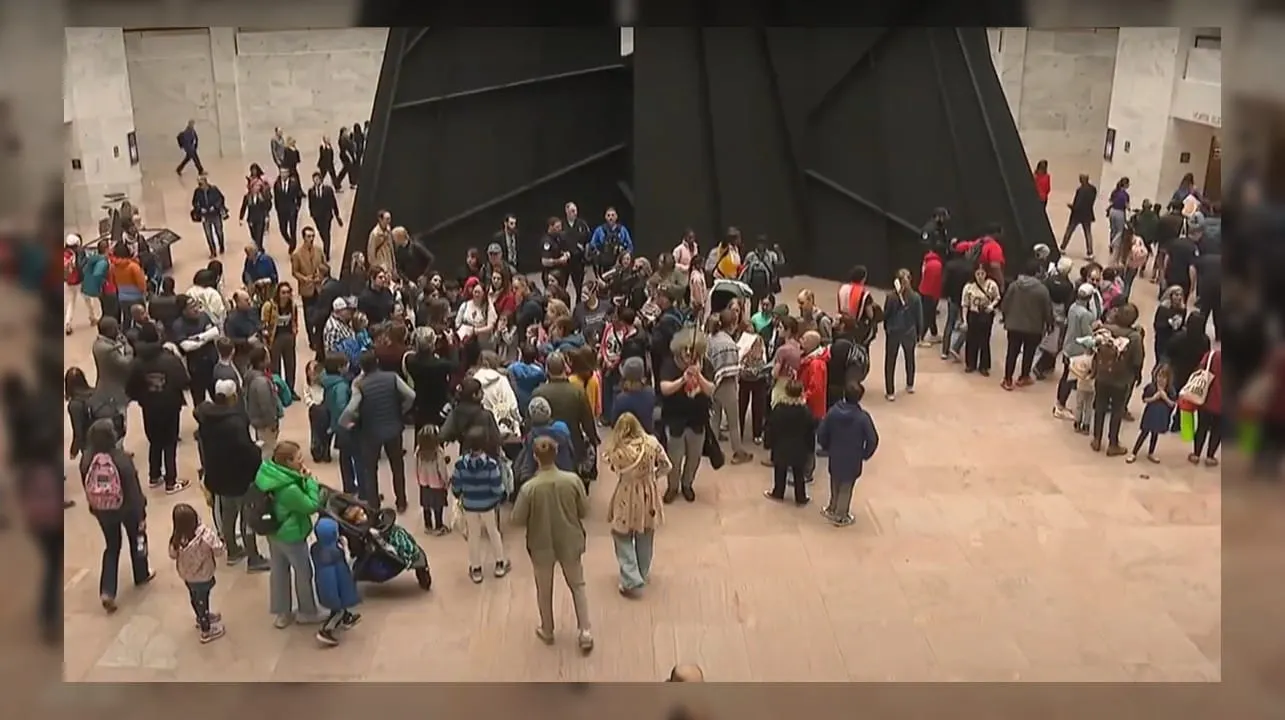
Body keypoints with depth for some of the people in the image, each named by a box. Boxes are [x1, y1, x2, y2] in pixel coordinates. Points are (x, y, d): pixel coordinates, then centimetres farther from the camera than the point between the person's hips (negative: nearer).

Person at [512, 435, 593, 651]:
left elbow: (518, 520, -12)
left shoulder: (529, 488, -23)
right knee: (577, 586, 21)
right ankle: (585, 632, 20)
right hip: (570, 543, 1)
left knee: (544, 590, 21)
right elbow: (584, 512, -7)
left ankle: (547, 631, 38)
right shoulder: (573, 480, -19)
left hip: (541, 546, -1)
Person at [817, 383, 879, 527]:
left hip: (835, 456, 3)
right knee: (846, 487, 17)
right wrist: (865, 455, 0)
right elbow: (873, 440, -19)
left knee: (835, 484, 26)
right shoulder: (863, 417, -25)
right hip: (853, 459, -3)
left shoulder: (833, 411, -16)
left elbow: (821, 433, -9)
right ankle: (840, 516, 32)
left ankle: (832, 509, 44)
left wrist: (827, 448, 10)